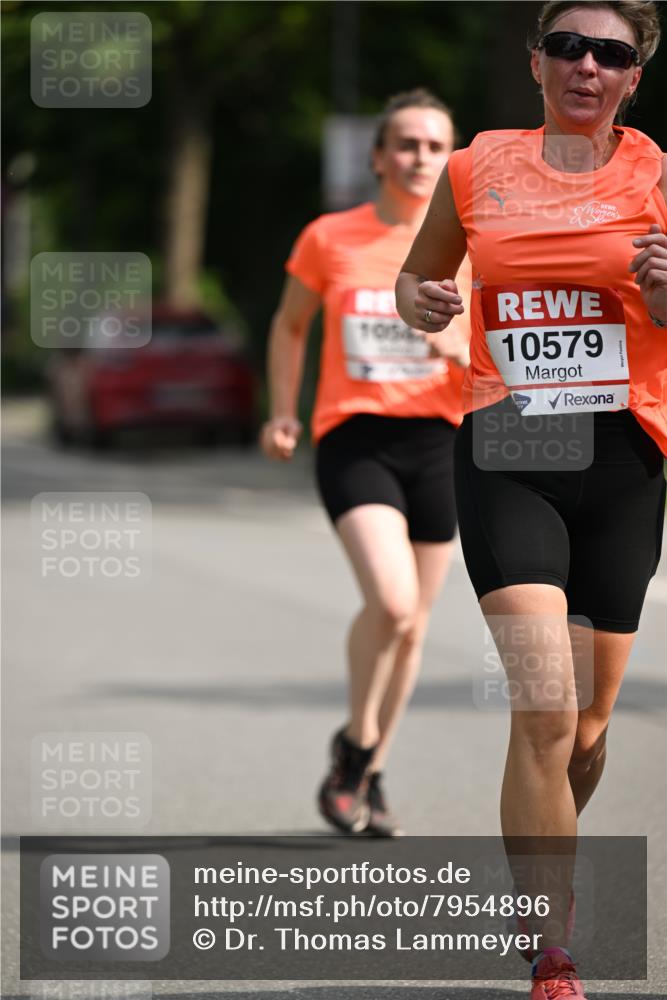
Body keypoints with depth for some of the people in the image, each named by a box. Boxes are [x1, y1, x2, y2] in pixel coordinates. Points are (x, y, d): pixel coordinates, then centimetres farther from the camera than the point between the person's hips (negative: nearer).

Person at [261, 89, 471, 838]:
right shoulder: (328, 239, 1)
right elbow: (290, 325, 16)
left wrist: (465, 351, -16)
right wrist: (283, 412, 5)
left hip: (437, 439, 3)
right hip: (354, 437, -3)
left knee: (413, 623, 8)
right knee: (391, 599, -23)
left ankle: (368, 776, 27)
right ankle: (355, 742, 1)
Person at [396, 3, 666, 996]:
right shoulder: (476, 169, 7)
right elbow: (416, 280, 23)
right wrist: (420, 303, 0)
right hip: (505, 455, -1)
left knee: (587, 724, 9)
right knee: (544, 708, -18)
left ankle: (545, 875, 39)